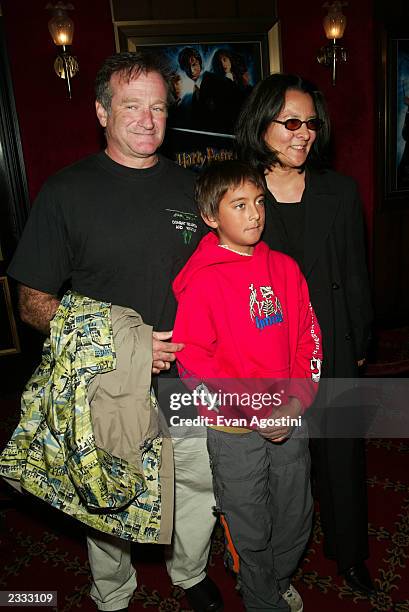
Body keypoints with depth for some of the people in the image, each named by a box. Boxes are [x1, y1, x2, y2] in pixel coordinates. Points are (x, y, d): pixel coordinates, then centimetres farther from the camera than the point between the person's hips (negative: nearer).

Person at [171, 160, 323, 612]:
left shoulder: (284, 268, 0)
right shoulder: (202, 281, -15)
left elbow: (309, 338, 2)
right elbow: (194, 361, -17)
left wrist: (296, 401, -9)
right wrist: (257, 414, -18)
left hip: (289, 420, 5)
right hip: (234, 430, -4)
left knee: (296, 518, 22)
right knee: (251, 529, 15)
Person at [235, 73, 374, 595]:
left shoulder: (340, 192, 1)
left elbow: (355, 275, 6)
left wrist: (359, 343, 7)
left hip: (331, 349, 2)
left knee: (341, 452, 16)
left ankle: (348, 551, 43)